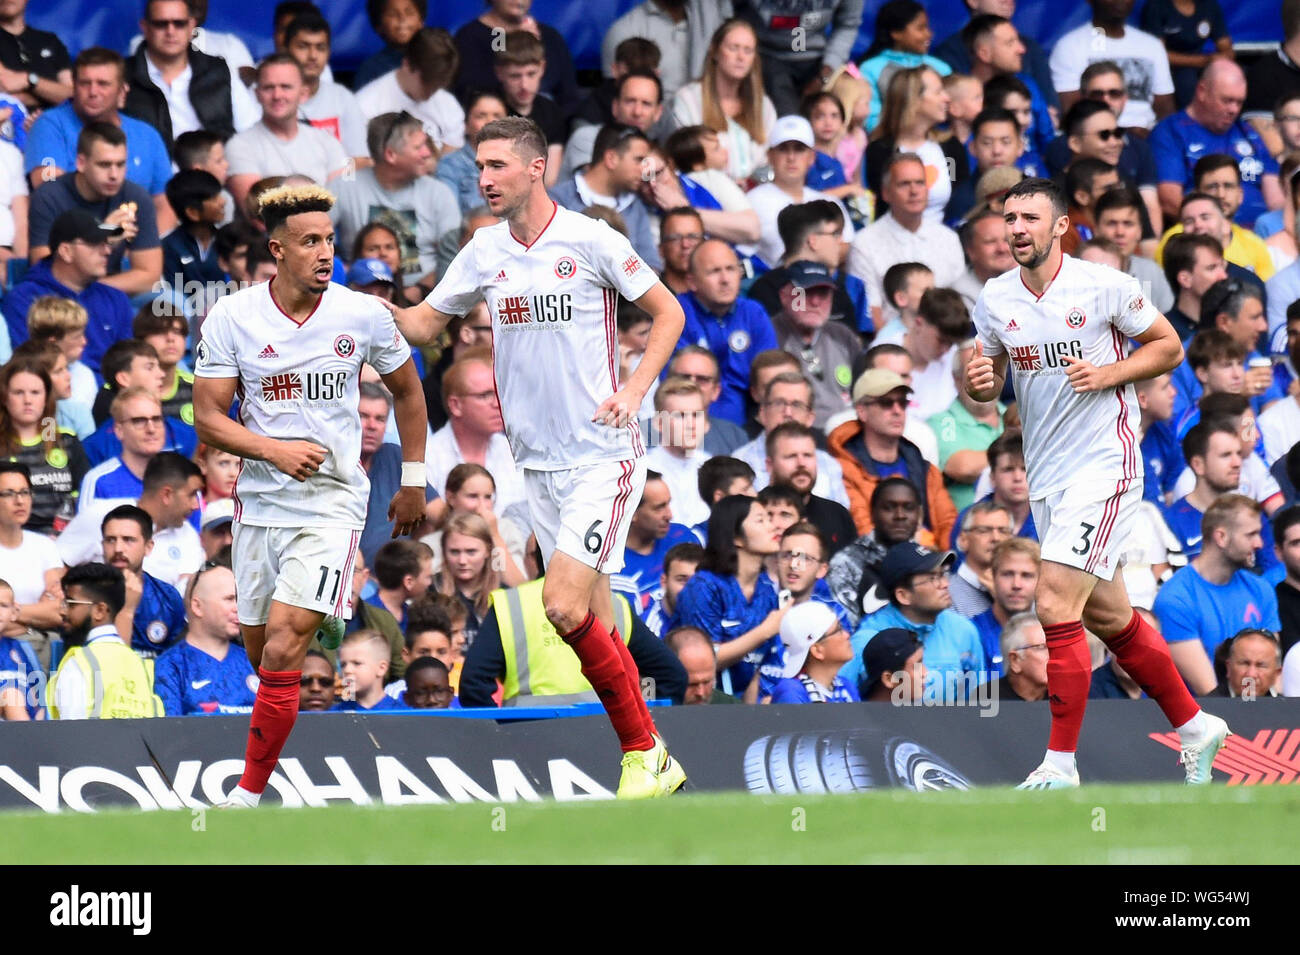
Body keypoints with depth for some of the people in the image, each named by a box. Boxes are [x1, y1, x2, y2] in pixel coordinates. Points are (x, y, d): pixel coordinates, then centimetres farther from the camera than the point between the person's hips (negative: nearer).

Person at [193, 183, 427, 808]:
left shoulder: (363, 315, -4)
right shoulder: (231, 318, -5)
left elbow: (406, 390, 13)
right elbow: (207, 419, -3)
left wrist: (414, 482, 15)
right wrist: (275, 450, -19)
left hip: (332, 505, -3)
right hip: (260, 504, 3)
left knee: (283, 647, -17)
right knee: (261, 652, 10)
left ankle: (248, 793, -14)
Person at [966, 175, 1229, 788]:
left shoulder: (1105, 287, -10)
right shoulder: (995, 300, 4)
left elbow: (1169, 346, -1)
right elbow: (989, 383, 14)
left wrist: (1106, 375, -16)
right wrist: (978, 383, -10)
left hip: (1103, 466, -7)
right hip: (1046, 477, 7)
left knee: (1056, 604, -17)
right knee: (1108, 617, 15)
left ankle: (1060, 762, -12)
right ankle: (1194, 726, 32)